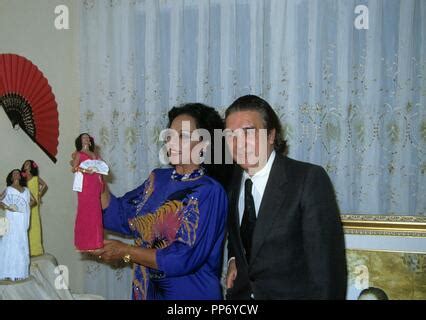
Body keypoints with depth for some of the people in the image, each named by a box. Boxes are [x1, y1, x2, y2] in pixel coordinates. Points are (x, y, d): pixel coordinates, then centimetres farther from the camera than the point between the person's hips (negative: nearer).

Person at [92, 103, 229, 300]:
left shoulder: (210, 193, -18)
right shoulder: (158, 179, 1)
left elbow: (183, 259, -22)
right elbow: (118, 218, 0)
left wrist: (125, 252, -16)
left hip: (190, 294, -6)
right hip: (149, 290, 6)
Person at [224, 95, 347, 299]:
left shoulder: (310, 179, -19)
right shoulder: (231, 181, -2)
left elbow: (326, 259, -20)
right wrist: (233, 259, -2)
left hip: (292, 292, -4)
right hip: (241, 293, 5)